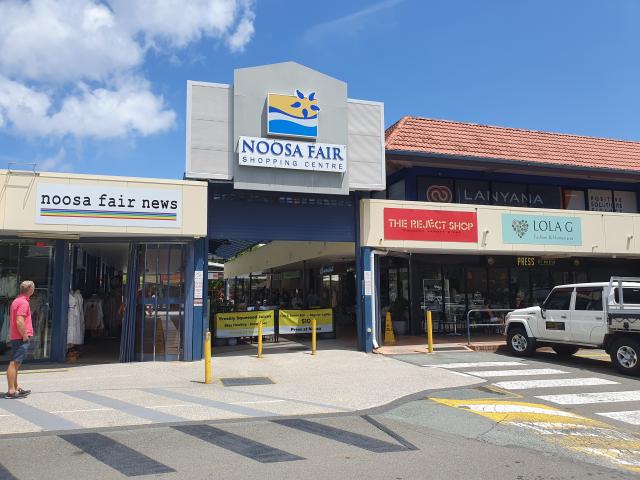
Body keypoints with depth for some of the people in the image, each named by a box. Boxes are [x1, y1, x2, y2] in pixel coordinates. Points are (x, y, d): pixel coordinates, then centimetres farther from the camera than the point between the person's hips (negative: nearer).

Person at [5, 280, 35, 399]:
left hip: (16, 337, 10)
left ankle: (15, 388, 25)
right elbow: (20, 322, -24)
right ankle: (11, 391, -6)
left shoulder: (16, 301, 16)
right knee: (14, 363, -8)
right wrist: (25, 336, -15)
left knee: (15, 364, 16)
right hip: (21, 338, -10)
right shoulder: (23, 302, -15)